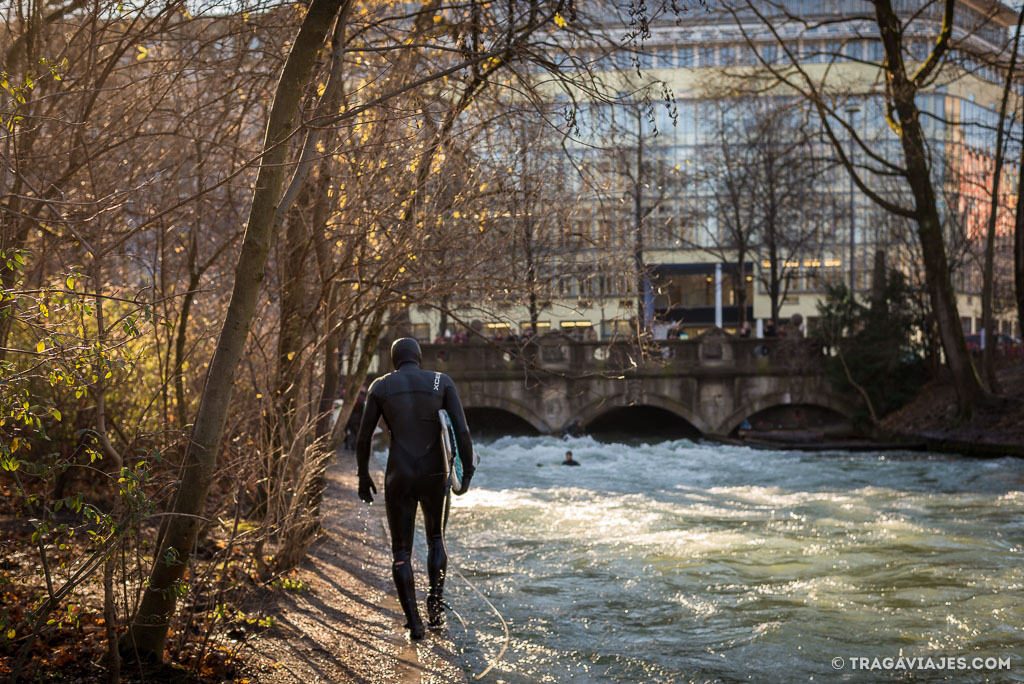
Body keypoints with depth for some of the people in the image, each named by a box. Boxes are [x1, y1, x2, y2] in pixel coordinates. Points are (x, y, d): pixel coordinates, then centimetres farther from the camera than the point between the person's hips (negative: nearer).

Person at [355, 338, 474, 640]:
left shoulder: (380, 387, 2)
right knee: (435, 538, 26)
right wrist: (468, 470, -3)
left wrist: (363, 476, 15)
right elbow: (462, 429, -9)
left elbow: (363, 438, 2)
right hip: (433, 476, 1)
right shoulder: (442, 382, 2)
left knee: (401, 550, 12)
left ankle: (413, 620, -1)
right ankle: (436, 601, 8)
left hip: (398, 478, -1)